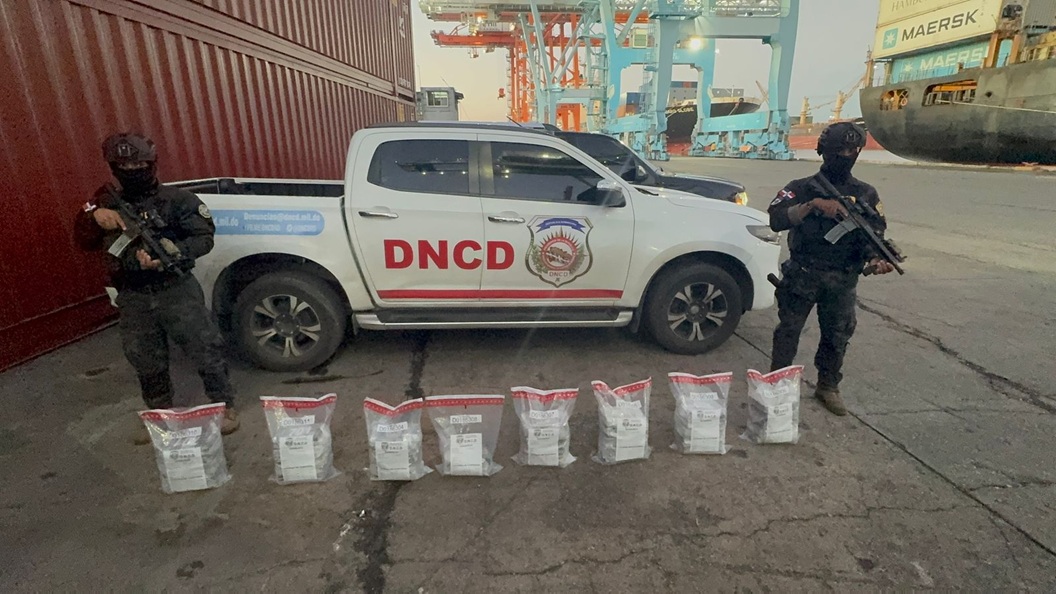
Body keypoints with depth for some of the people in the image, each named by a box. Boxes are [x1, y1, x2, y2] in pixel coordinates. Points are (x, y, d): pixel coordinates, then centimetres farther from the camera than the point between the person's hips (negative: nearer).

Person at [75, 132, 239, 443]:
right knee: (146, 363, 16)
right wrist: (93, 216, -15)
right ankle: (158, 413, 35)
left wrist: (170, 254, -26)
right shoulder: (107, 202, 10)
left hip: (177, 291, -4)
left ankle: (224, 405, 16)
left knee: (206, 350, -1)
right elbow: (84, 241, 6)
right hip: (133, 299, 4)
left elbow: (204, 237, -9)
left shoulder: (176, 199, -3)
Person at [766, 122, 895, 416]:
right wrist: (812, 205, -28)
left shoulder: (866, 195, 6)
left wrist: (876, 259, -18)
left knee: (837, 336, 12)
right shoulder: (802, 188, -3)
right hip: (801, 277, -3)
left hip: (842, 283, 3)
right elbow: (776, 220, -17)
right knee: (788, 332, 5)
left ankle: (828, 387, 29)